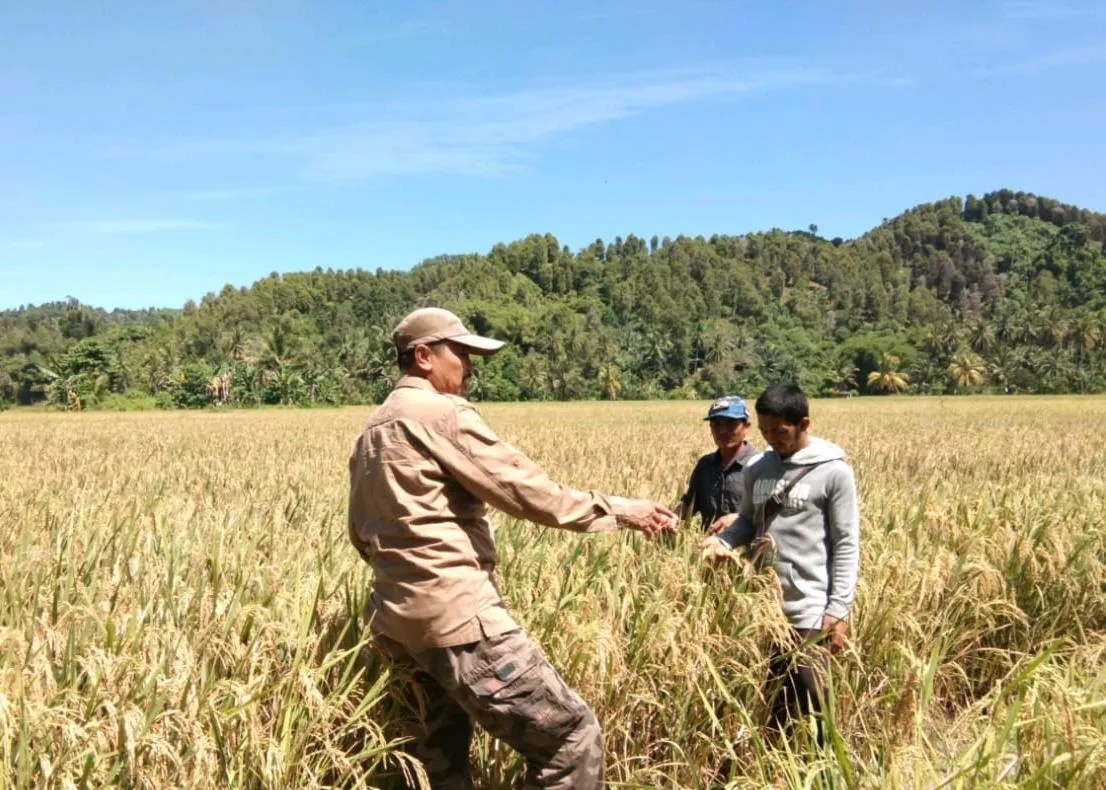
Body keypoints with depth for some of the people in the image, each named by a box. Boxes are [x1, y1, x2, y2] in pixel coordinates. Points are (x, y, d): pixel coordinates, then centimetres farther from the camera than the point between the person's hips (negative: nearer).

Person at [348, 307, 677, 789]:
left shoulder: (370, 432, 17)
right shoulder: (441, 413, -11)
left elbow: (361, 534, 23)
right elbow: (526, 490, -14)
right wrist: (619, 510, -5)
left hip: (397, 619, 10)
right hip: (457, 615, -10)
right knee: (572, 736, -6)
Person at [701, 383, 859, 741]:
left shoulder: (833, 471, -8)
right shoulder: (757, 469, 7)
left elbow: (847, 544, -8)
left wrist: (838, 610, -12)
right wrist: (723, 540, -4)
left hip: (808, 611, -6)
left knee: (808, 704, 2)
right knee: (766, 699, 17)